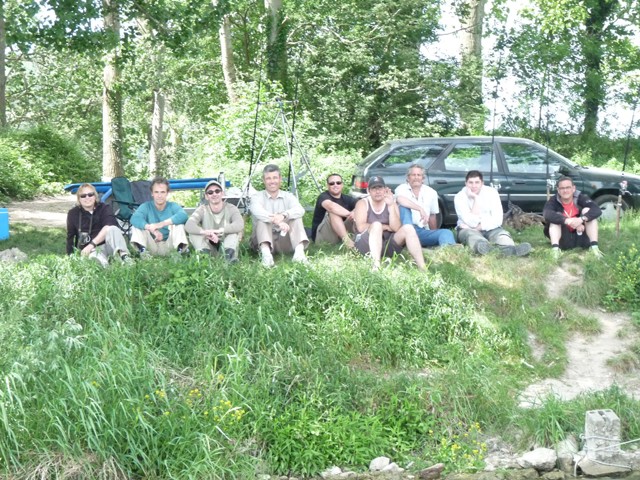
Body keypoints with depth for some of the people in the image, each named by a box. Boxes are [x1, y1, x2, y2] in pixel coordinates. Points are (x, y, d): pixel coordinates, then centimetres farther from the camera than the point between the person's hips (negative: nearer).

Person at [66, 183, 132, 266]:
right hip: (91, 250, -1)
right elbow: (70, 237, 11)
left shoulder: (104, 208, 0)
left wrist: (92, 244, -28)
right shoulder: (73, 213, 6)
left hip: (108, 245, 1)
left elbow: (108, 227, -19)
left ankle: (123, 255, -45)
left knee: (113, 229, -33)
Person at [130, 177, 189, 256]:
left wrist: (162, 224, -35)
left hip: (169, 246, -1)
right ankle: (142, 249, -34)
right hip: (152, 247, 1)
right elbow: (134, 218, -21)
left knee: (178, 224, -21)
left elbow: (183, 216, -23)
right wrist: (152, 229, -38)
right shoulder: (146, 206, 2)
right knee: (136, 225, -16)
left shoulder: (173, 206, 2)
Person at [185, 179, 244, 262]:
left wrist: (219, 231, -43)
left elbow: (240, 225, -30)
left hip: (227, 245, -1)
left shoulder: (231, 208, -8)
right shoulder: (202, 209, -5)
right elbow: (188, 226, -24)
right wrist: (205, 232, -43)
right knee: (193, 231, -20)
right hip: (209, 245, 1)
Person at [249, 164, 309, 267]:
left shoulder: (288, 196, 10)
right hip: (264, 240, -1)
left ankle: (299, 250, -41)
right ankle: (266, 253, -51)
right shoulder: (257, 197, 4)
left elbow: (300, 210, -13)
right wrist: (276, 221, -38)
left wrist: (284, 215, -35)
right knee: (262, 220, -26)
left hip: (285, 241, 1)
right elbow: (257, 211, -21)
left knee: (296, 218, -18)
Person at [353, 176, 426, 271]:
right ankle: (376, 265, -50)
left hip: (387, 245, 4)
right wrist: (385, 227, -9)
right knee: (376, 225, -32)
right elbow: (361, 227, -15)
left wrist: (391, 205, -14)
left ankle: (423, 268, -32)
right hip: (366, 244, -3)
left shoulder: (392, 204, 9)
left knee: (408, 228, -19)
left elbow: (396, 228, -6)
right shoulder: (363, 203, 2)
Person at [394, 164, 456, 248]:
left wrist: (434, 234, 20)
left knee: (446, 233, -23)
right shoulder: (402, 188, 2)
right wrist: (420, 209, -29)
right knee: (404, 207, -28)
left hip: (423, 232, 3)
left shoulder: (431, 192, 15)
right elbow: (400, 199, -23)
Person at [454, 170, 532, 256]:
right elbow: (472, 222, -22)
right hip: (468, 229, -3)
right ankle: (481, 246, -75)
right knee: (471, 235, -36)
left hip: (490, 228, 3)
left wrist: (479, 226, -17)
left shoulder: (492, 192, -5)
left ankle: (511, 249, -66)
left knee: (502, 234, -28)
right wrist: (476, 198, -23)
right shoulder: (459, 197, -12)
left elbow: (497, 220, -10)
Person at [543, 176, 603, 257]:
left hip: (581, 238, 1)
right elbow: (547, 214, -32)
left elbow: (597, 210, -23)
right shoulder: (553, 201, -10)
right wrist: (568, 221, -43)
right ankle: (555, 248, -40)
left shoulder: (581, 198, -8)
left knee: (587, 210, -16)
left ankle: (594, 246, -26)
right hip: (564, 241, -1)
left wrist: (582, 219, -42)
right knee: (555, 218, -22)